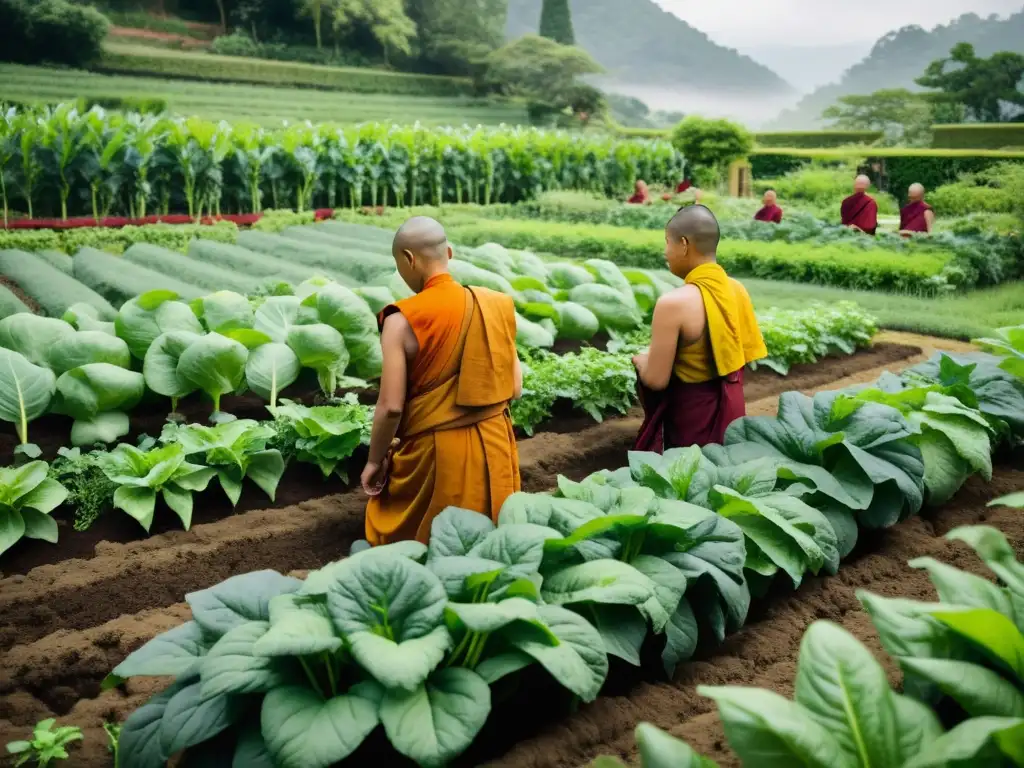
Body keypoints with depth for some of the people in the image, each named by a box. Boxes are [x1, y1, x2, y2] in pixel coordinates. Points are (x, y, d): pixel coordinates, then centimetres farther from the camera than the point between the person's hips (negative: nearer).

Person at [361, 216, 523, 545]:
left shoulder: (403, 319, -14)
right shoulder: (496, 306, 0)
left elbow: (391, 406, -15)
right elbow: (515, 388, 4)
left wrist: (375, 461, -1)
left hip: (436, 452, -5)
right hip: (496, 443, 5)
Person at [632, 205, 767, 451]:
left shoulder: (673, 303, -24)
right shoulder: (738, 290, -2)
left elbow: (656, 380, -20)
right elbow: (744, 357, 7)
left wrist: (641, 360, 0)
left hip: (690, 415, -6)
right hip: (731, 406, 7)